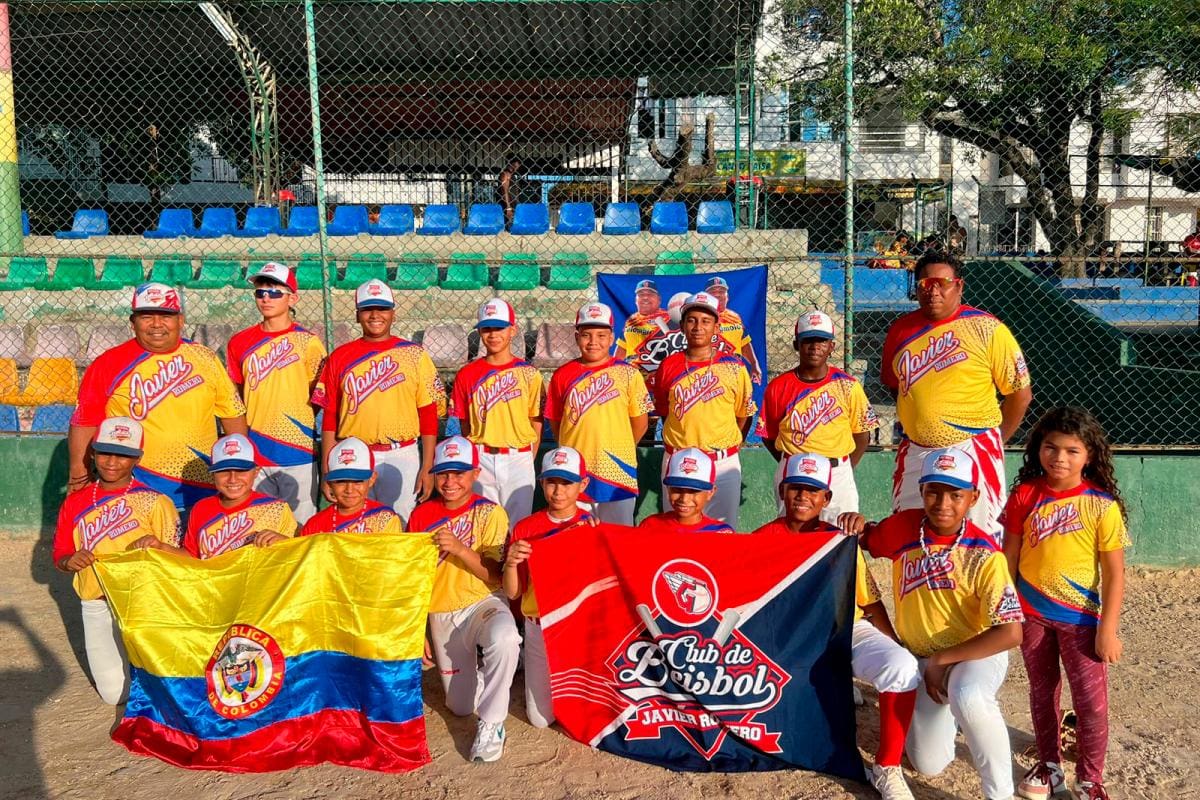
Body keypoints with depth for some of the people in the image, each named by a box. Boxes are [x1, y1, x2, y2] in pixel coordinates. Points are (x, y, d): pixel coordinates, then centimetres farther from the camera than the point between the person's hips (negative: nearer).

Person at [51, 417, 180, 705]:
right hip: (97, 605, 3)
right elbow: (59, 555, 11)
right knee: (115, 693, 1)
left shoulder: (155, 502, -5)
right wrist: (70, 561, -12)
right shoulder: (75, 502, 6)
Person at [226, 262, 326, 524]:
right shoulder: (240, 342, 8)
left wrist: (299, 423, -4)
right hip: (253, 454, 3)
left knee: (302, 526, 2)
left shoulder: (308, 342, -1)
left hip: (297, 453, -3)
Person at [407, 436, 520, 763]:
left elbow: (497, 576, -16)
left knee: (505, 638, -39)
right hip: (440, 614, 3)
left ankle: (491, 723, -21)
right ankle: (479, 670, 38)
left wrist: (459, 549, -30)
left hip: (483, 604, -3)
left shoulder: (490, 513, -9)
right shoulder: (422, 515, -2)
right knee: (461, 706, 5)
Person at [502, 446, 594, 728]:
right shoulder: (524, 529, -4)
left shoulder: (593, 528, -6)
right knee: (541, 719, 5)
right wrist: (511, 564, -23)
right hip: (540, 628, 1)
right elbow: (512, 593, -2)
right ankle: (539, 680, 37)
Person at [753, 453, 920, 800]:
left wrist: (898, 650, -4)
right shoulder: (763, 539, -1)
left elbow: (870, 603, 5)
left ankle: (887, 768, -11)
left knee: (902, 668, -27)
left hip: (848, 631, 1)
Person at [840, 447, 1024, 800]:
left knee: (968, 698, -39)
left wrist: (943, 661, -21)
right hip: (920, 658, 4)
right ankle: (948, 707, 36)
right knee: (929, 764, 6)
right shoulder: (904, 527, -12)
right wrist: (856, 525, -15)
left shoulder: (984, 555, -23)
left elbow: (1011, 633, -26)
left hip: (976, 653, -4)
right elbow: (866, 540, 10)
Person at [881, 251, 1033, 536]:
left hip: (972, 452, -5)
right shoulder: (901, 330, 6)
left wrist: (994, 442, 2)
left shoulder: (986, 329, -8)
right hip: (915, 454, 5)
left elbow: (1020, 393, -4)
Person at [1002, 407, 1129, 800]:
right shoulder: (1025, 495, -6)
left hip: (1080, 618, -2)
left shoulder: (1102, 505, -13)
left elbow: (1114, 574, -10)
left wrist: (1107, 629, -12)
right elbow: (1009, 557, 1)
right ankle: (1049, 766, 35)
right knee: (1042, 693, 17)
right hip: (1031, 615, 3)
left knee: (1091, 702, 3)